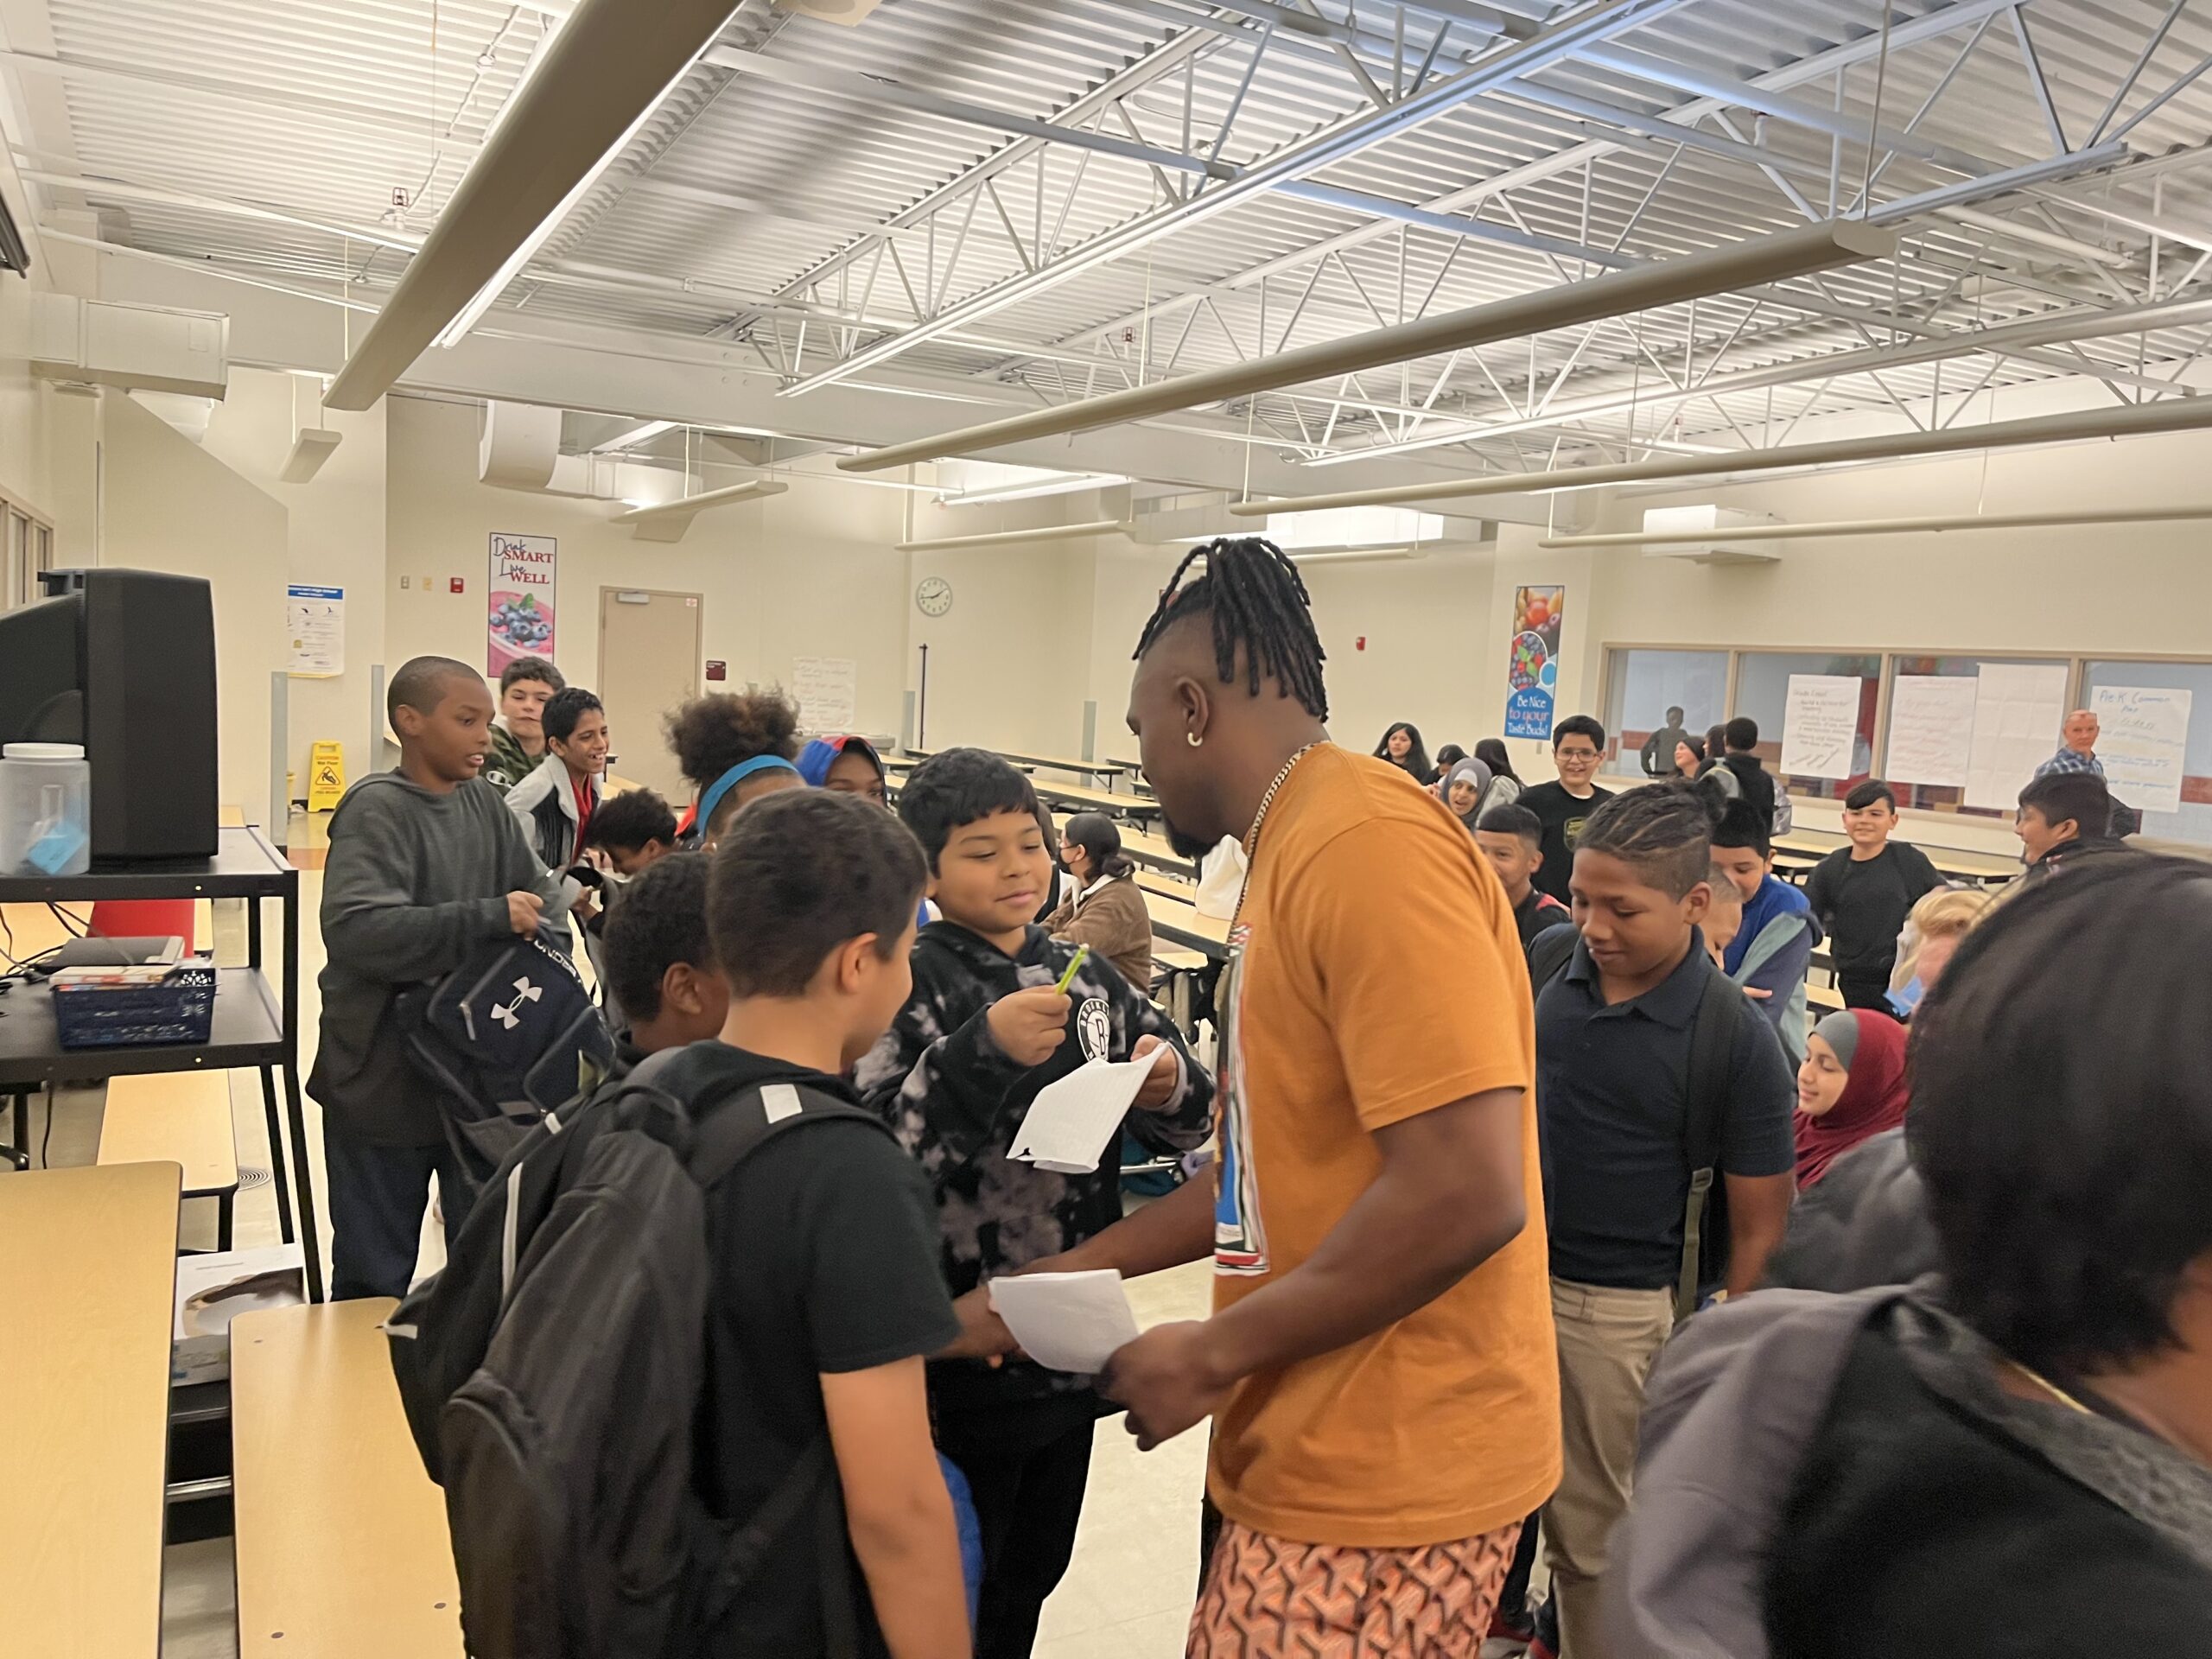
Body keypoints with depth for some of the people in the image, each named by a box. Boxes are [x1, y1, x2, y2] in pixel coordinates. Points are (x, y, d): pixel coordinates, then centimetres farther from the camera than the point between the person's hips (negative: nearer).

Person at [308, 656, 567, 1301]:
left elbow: (535, 885, 12)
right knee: (375, 1277, 12)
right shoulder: (377, 810, -18)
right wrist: (490, 919, -31)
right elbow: (356, 931, -30)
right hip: (385, 1082, -6)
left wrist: (545, 913, -10)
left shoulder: (483, 801, 3)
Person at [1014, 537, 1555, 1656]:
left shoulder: (1365, 846, -21)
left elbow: (1467, 1195, -27)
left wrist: (1216, 1353, -16)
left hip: (1383, 1476, -8)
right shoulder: (1292, 853, 9)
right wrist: (1072, 1271, 15)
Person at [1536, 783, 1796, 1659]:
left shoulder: (1736, 1041, -16)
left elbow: (1759, 1227, -9)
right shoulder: (1548, 970, -5)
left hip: (1632, 1313, -4)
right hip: (1519, 1280, 4)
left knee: (1595, 1532, 12)